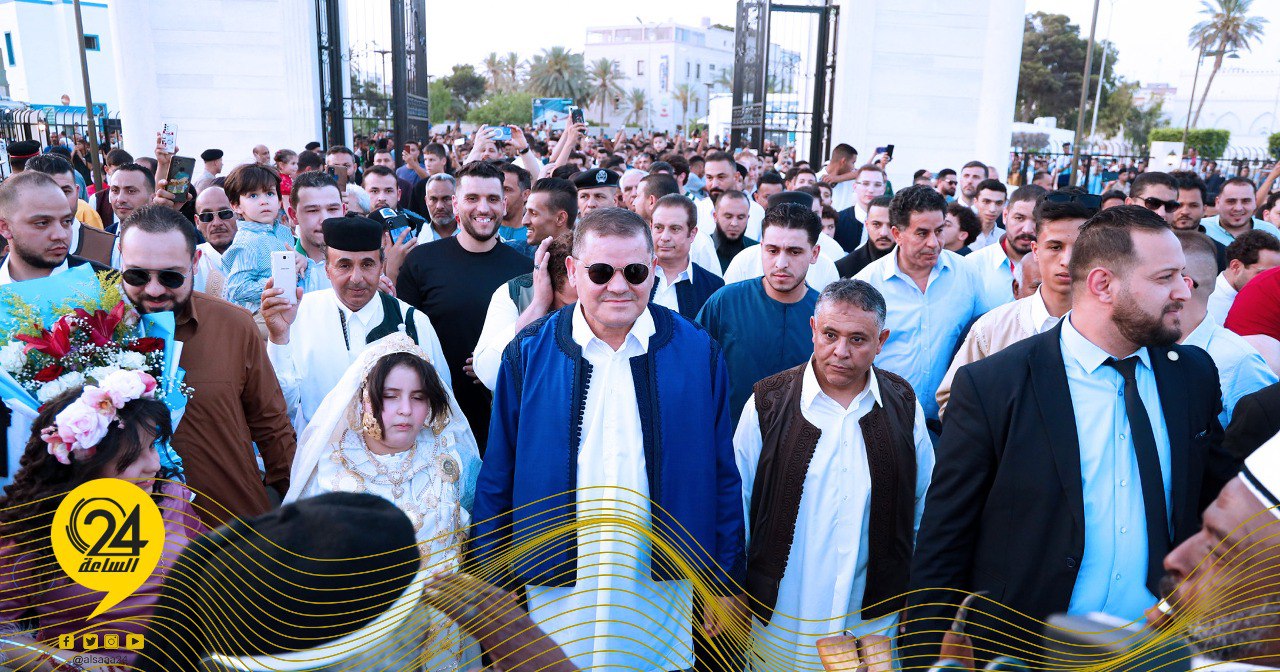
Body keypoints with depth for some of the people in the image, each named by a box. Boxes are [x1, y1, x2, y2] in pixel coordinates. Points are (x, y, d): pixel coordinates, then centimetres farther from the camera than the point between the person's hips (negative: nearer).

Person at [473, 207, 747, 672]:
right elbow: (497, 479, -1)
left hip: (662, 592, 0)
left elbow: (722, 477, 0)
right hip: (556, 593, 0)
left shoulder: (698, 352, -5)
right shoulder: (527, 354, -6)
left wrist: (726, 586, 2)